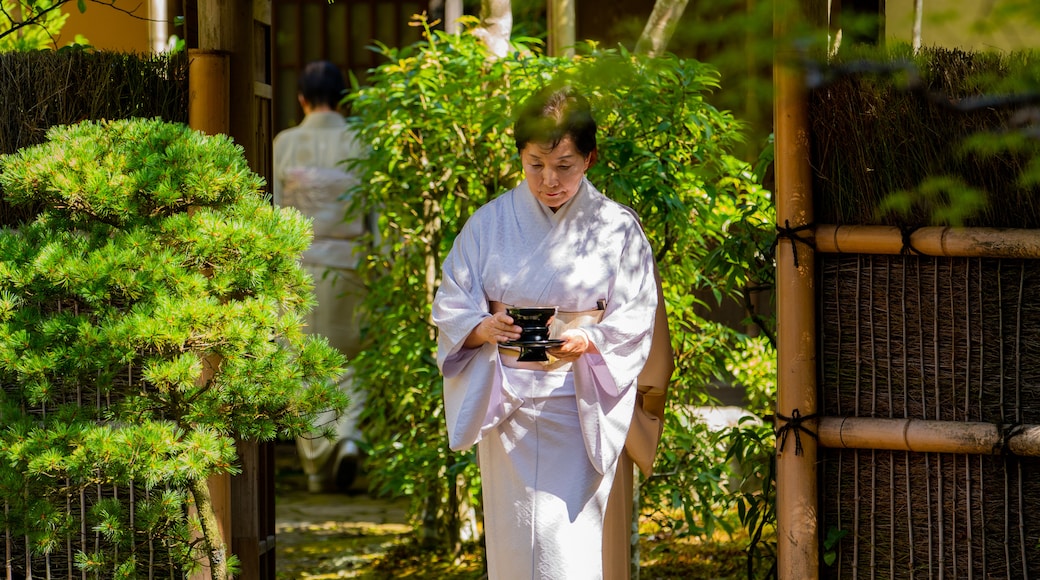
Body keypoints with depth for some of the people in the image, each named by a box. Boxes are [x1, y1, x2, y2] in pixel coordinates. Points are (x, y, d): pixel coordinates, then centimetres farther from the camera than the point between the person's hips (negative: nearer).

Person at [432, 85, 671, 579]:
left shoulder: (617, 228, -1)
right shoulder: (489, 224, 4)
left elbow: (635, 323, -3)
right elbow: (450, 308, 4)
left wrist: (588, 343, -22)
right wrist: (485, 328, -18)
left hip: (580, 405, -2)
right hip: (507, 407, 3)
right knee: (512, 539, 4)